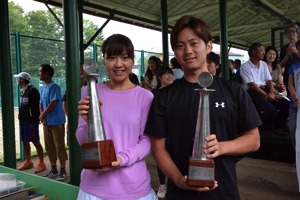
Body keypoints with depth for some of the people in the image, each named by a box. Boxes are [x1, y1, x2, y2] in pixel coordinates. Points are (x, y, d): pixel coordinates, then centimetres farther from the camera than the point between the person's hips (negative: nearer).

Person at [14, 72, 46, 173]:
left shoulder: (32, 90, -12)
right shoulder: (22, 91, 16)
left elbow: (38, 105, -15)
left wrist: (37, 118, -16)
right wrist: (20, 118, 17)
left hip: (31, 121, -9)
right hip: (23, 120, 9)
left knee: (35, 142, -4)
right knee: (25, 141, 13)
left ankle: (41, 164, 5)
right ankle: (28, 162, 27)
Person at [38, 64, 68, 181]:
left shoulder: (54, 87, -11)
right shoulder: (43, 89, 16)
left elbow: (53, 103, -18)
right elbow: (41, 104, 14)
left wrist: (42, 115, -8)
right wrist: (42, 116, -3)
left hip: (56, 122, -8)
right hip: (47, 122, 9)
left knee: (59, 146, -2)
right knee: (49, 147, 13)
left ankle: (63, 171, 8)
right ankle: (53, 170, 25)